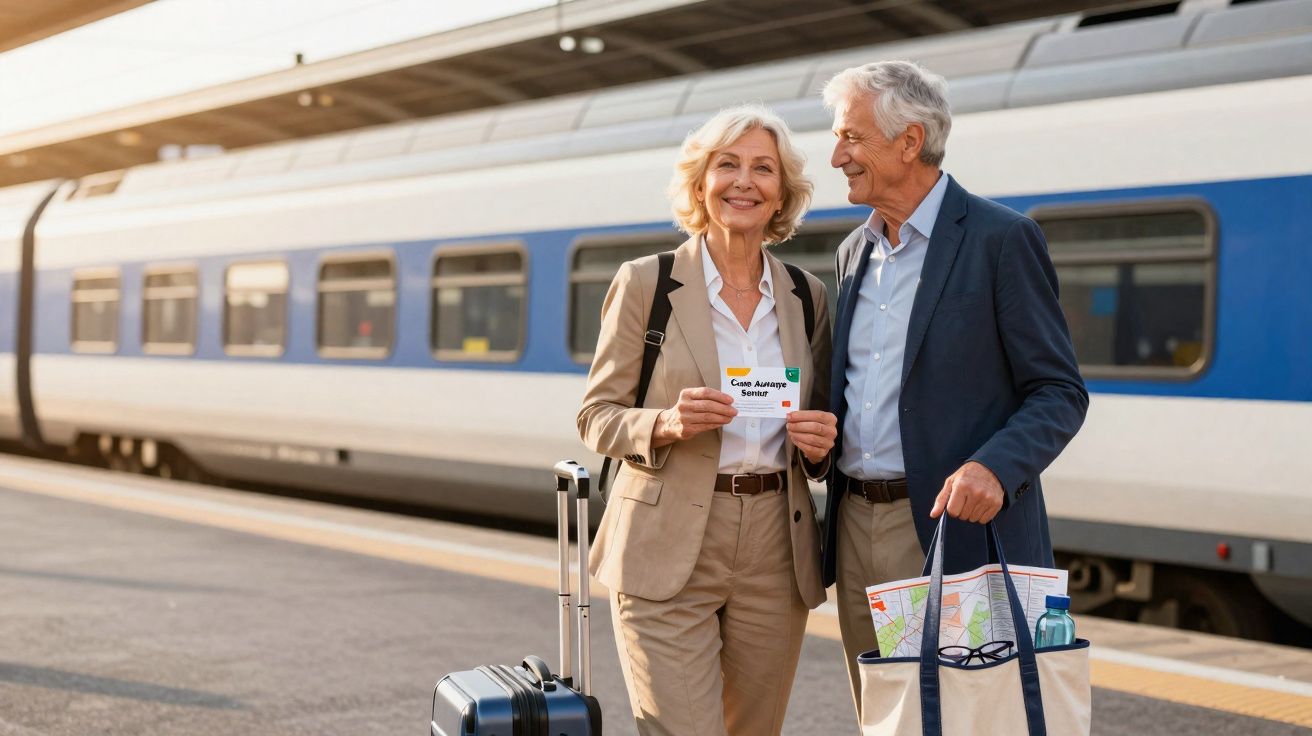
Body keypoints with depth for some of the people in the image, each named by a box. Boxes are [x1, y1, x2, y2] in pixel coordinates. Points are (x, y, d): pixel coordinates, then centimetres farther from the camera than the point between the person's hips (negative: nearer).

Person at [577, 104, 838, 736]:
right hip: (668, 552, -4)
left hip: (776, 549, 4)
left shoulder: (806, 297, 10)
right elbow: (596, 416, 0)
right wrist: (667, 424, -19)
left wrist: (818, 444, -4)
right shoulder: (644, 283, -1)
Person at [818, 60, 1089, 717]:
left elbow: (1059, 392, -9)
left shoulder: (1001, 239, -7)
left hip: (954, 529, -7)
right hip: (857, 531, 7)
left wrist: (994, 468, -25)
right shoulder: (854, 252, 15)